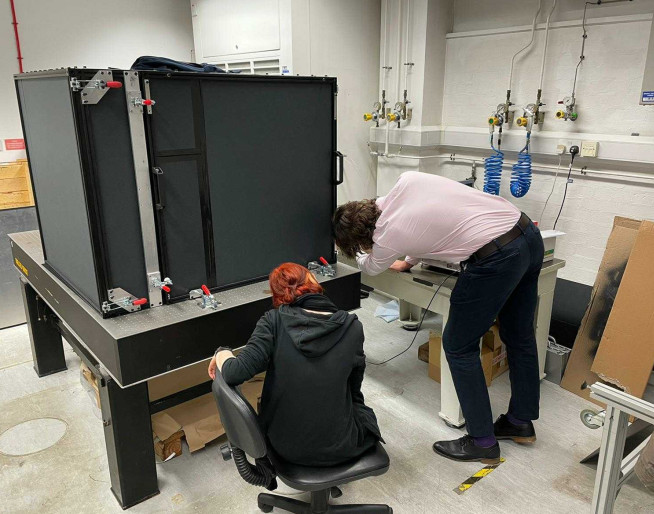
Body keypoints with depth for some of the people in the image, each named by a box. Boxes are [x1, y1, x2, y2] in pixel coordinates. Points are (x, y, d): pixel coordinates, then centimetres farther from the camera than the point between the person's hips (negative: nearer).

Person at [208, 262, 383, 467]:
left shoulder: (274, 321, -16)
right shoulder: (352, 327, -13)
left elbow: (236, 373, -24)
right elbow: (354, 387, 1)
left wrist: (221, 353, -2)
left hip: (286, 445, 1)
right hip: (338, 447, -1)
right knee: (364, 412, 35)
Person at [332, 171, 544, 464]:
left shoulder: (387, 238, -9)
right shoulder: (408, 180, 5)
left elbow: (369, 267, 17)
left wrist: (354, 250, 40)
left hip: (495, 259, -9)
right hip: (529, 233, 9)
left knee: (458, 346, 9)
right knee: (519, 336, 22)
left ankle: (482, 443, 20)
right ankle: (521, 422, 42)